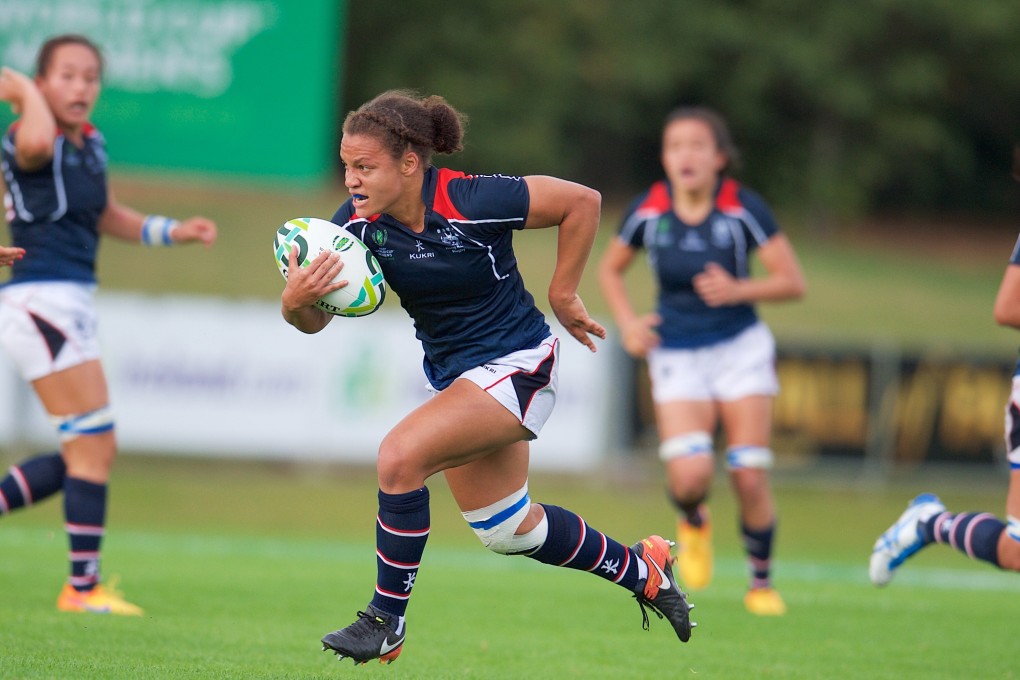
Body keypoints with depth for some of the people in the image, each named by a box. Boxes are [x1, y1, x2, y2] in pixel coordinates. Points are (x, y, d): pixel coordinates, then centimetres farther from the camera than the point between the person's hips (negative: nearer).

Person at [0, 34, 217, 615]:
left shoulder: (89, 143, 14)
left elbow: (106, 217, 30)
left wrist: (173, 231, 22)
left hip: (73, 306, 9)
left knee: (92, 453, 13)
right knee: (95, 448, -7)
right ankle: (84, 587, -1)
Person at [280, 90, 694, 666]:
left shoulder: (473, 203, -27)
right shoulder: (359, 223, -12)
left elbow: (583, 201, -16)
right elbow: (313, 320, -13)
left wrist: (563, 295, -9)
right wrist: (296, 301, -36)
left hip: (518, 363, -8)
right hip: (454, 375, 8)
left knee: (400, 455, -26)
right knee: (507, 529, 19)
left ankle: (387, 622, -13)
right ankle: (642, 570, 41)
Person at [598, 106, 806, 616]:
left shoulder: (743, 209, -11)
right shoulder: (648, 211, -6)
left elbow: (792, 282, -8)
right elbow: (609, 269, 12)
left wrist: (736, 290, -23)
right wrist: (627, 322, -3)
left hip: (740, 348, -1)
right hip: (676, 357, 1)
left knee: (750, 478, -6)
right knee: (690, 475, -18)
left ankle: (761, 583, 16)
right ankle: (694, 524, 19)